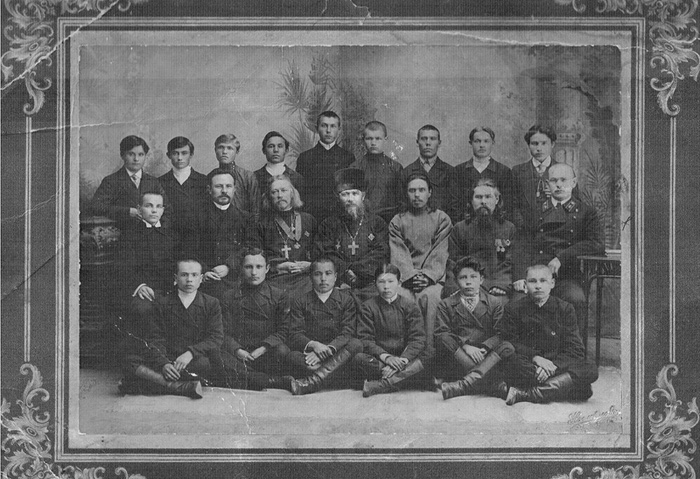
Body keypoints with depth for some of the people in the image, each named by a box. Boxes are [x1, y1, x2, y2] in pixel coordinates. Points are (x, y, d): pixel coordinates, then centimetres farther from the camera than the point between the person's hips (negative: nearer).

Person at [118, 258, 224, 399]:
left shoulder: (211, 304, 8)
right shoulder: (161, 303, 9)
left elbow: (216, 338, -3)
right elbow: (156, 338, 1)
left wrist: (191, 352, -21)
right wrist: (163, 364, -20)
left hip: (194, 360, -1)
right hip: (166, 359, 1)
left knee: (206, 363, -37)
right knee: (129, 361, -25)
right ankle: (184, 387, -38)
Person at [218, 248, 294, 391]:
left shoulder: (279, 296, 12)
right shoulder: (229, 297, 14)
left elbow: (282, 330, 5)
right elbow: (225, 333, 7)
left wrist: (263, 348, -12)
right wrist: (237, 350, -13)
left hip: (266, 354, -1)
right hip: (238, 355, 1)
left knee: (282, 352, -35)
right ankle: (274, 381, -39)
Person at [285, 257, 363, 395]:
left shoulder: (346, 299, 11)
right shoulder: (300, 303, 13)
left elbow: (347, 333, -2)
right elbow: (295, 335, 1)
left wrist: (326, 350, -20)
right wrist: (313, 345, -22)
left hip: (338, 354, 1)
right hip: (309, 353, 0)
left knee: (356, 344, -31)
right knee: (292, 356, -31)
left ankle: (313, 381, -43)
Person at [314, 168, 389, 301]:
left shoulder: (377, 223, 16)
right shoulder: (329, 224, 17)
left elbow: (380, 255, 3)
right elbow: (322, 255, 5)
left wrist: (354, 271, -10)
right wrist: (345, 271, -12)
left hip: (369, 286, 1)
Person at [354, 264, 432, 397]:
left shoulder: (410, 307, 5)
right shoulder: (368, 307, 5)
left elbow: (418, 340, -4)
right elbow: (365, 339, -4)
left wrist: (402, 359, -23)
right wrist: (386, 357, -21)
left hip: (406, 357, 0)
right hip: (379, 358, 0)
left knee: (426, 361, -32)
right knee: (359, 359, -32)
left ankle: (379, 385, -37)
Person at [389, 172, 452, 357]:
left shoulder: (441, 219, 14)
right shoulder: (397, 222, 17)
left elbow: (440, 254, 3)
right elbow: (399, 255, 4)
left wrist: (428, 276, -14)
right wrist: (412, 276, -14)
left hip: (432, 278, -1)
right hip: (405, 278, 1)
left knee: (431, 297, -34)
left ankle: (429, 349, -33)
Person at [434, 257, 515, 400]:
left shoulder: (494, 304, 15)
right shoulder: (446, 305, 13)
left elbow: (500, 333, 2)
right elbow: (441, 334, -2)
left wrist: (484, 348, -18)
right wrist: (465, 346, -18)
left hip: (485, 356, 0)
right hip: (458, 358, 0)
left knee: (507, 347, -27)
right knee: (445, 340, -30)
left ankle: (466, 383, -46)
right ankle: (494, 384, -37)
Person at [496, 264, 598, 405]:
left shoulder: (565, 309, 7)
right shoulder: (514, 309, 5)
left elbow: (575, 350, 0)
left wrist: (553, 365, -19)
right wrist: (535, 357, -19)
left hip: (557, 365, 3)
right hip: (529, 365, -3)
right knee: (512, 364, -36)